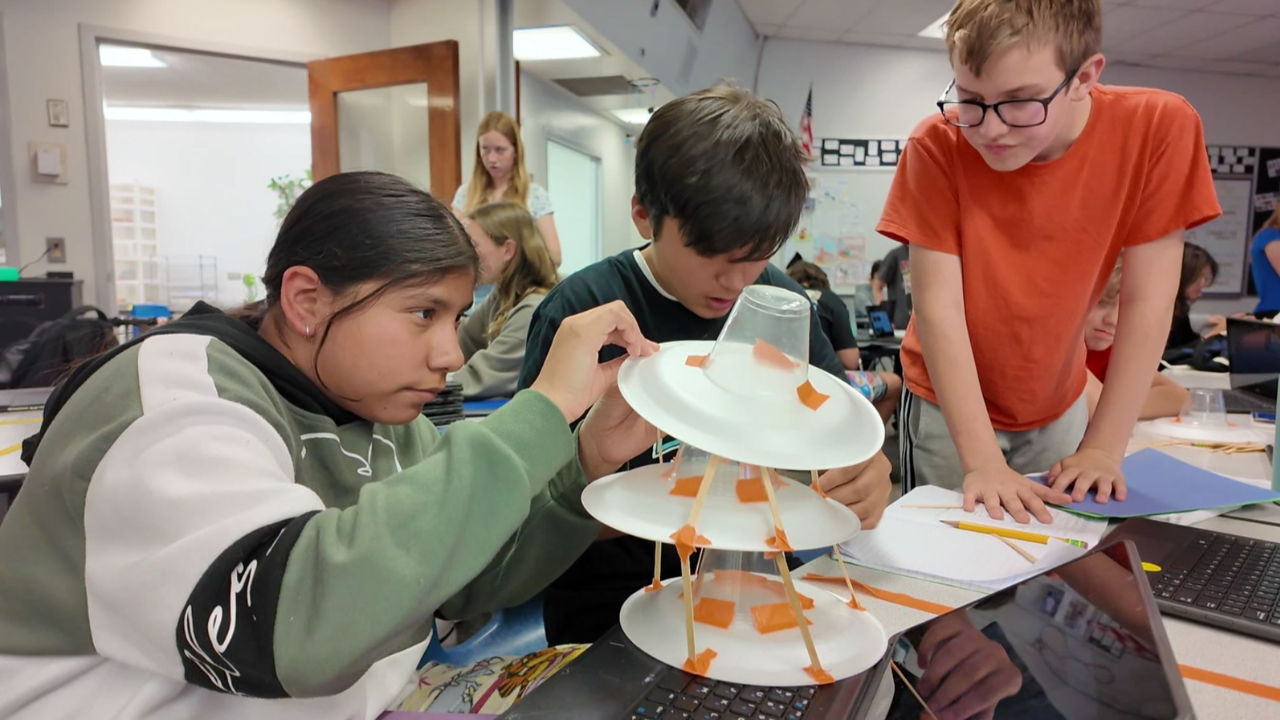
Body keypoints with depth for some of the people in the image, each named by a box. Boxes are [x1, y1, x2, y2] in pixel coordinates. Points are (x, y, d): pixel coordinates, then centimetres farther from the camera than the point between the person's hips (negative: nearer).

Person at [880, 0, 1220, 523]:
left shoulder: (1160, 128, -19)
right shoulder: (937, 148, -23)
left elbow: (1147, 301, -17)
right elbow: (937, 307, -24)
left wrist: (1103, 448, -18)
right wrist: (982, 459, -29)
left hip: (1059, 405, 2)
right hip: (949, 408, -2)